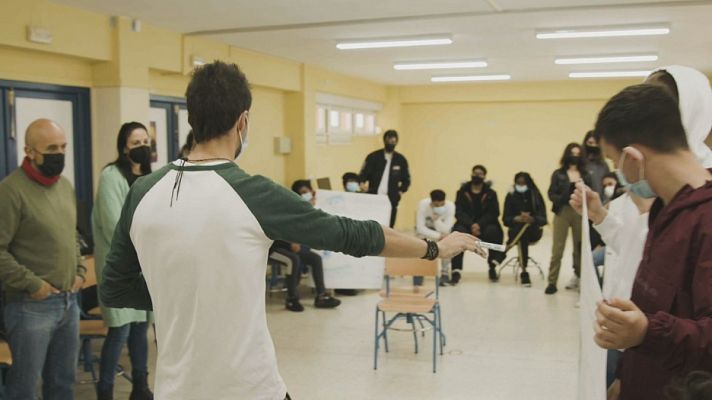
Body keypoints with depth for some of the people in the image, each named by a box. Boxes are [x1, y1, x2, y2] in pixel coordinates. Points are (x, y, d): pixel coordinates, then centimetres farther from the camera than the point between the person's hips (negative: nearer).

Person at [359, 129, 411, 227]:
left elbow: (406, 179, 17)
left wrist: (401, 191, 3)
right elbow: (363, 175, 0)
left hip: (391, 201, 2)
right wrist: (362, 184, -20)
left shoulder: (401, 160, 8)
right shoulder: (373, 157, 2)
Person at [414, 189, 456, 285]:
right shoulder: (423, 204, -33)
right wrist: (438, 235, -40)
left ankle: (444, 273, -10)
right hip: (426, 229, -1)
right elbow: (420, 228, -32)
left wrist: (437, 219, -48)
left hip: (442, 229, 1)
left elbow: (445, 231, -30)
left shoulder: (450, 206, -30)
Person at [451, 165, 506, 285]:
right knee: (459, 232, -32)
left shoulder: (490, 193, 6)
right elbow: (459, 212, -3)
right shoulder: (462, 192, 6)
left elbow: (493, 213, -3)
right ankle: (456, 271, -34)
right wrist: (471, 225, -21)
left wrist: (479, 224, -20)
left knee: (493, 230, -32)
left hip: (485, 226, 0)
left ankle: (493, 266, -15)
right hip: (466, 224, 0)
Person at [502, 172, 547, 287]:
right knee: (522, 231, -34)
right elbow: (506, 219, -3)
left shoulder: (536, 195, 4)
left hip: (533, 231, 0)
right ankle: (524, 272, -37)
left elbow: (543, 218, -5)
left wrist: (531, 219, -26)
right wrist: (518, 218, -24)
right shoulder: (511, 196, 6)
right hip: (516, 229, 0)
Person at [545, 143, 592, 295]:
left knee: (580, 247, 7)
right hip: (562, 212, -2)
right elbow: (551, 194, -2)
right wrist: (563, 199, -20)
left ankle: (579, 277, 18)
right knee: (558, 248, -3)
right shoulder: (558, 174, 4)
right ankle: (552, 282, -1)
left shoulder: (586, 175, 10)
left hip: (580, 213, 2)